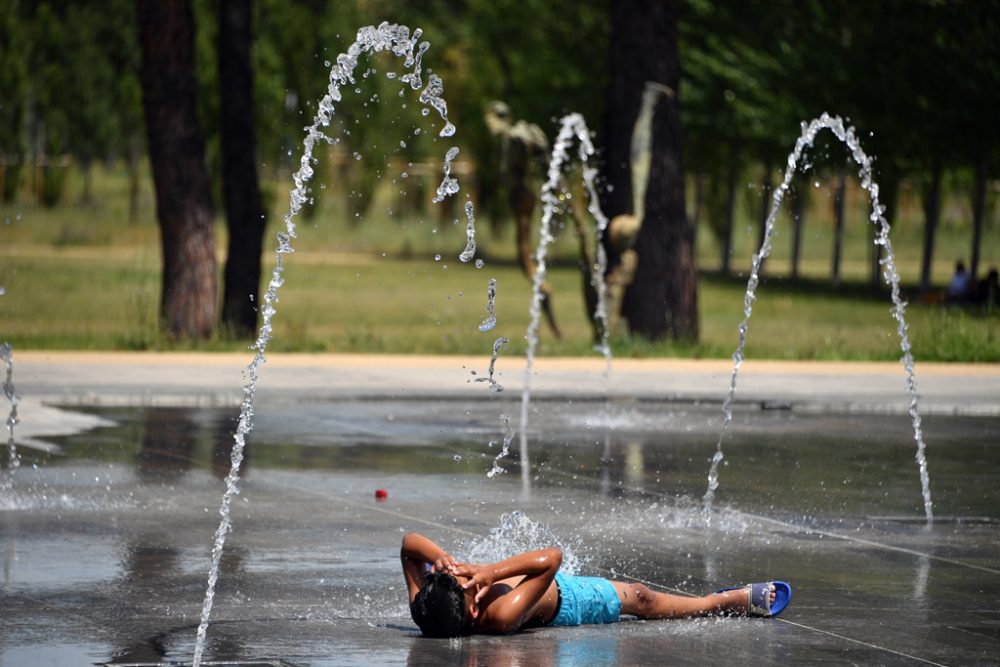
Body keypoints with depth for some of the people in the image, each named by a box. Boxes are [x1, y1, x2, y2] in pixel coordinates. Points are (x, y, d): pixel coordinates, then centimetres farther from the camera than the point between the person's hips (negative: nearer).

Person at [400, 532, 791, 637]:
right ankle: (739, 601, 38)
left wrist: (438, 557, -43)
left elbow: (409, 542, -26)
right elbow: (551, 558, -48)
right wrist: (492, 571, -52)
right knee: (640, 600, 16)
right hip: (565, 600, -3)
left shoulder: (425, 609, -36)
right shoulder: (502, 616, -49)